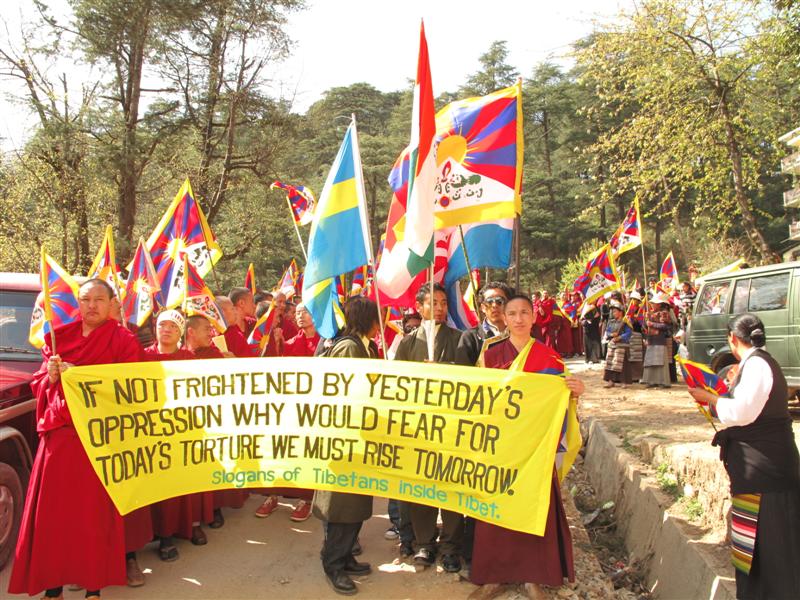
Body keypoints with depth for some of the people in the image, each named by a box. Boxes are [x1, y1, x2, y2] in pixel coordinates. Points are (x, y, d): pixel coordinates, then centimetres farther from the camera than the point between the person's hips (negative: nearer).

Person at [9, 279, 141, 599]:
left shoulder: (124, 340, -1)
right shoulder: (58, 337, 12)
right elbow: (39, 384, 15)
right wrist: (51, 376, -8)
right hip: (58, 432, 4)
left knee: (94, 509, 0)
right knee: (53, 509, 4)